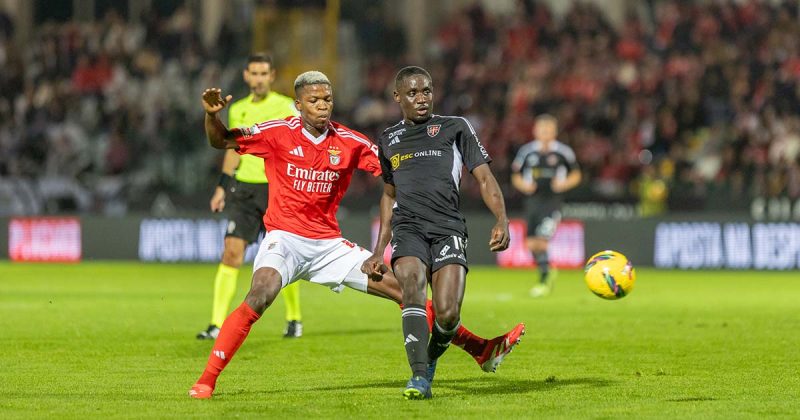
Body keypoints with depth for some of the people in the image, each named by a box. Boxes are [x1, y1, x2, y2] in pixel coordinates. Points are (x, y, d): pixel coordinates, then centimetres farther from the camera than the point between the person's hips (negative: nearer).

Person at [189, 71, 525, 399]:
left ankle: (481, 350, 11)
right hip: (284, 239, -4)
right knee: (260, 295, -32)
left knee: (402, 288, 3)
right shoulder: (279, 133, -5)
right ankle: (206, 381, -27)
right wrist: (212, 115, -25)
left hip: (329, 245, 4)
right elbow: (221, 141, -4)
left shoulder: (349, 142, 3)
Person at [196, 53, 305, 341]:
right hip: (244, 189, 3)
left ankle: (294, 319, 22)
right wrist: (222, 187, 14)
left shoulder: (286, 107, -2)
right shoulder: (237, 110, 11)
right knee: (231, 251, -9)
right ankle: (217, 324, -12)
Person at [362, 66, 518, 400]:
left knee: (448, 314, -18)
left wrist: (502, 220, -11)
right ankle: (419, 377, -30)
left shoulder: (455, 128, 12)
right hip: (408, 229, 2)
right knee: (413, 287, -29)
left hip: (448, 230, -2)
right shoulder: (389, 140, 21)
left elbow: (484, 178, 6)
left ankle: (431, 357, 16)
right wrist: (379, 251, 28)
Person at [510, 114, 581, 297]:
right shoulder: (526, 151, 5)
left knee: (541, 240, -17)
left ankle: (544, 281, -5)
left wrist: (564, 184, -10)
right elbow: (516, 176, 13)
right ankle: (547, 272, 30)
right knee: (531, 244, 4)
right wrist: (523, 185, -8)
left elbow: (576, 175, 9)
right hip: (532, 199, 4)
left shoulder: (563, 152, -1)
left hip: (552, 201, -4)